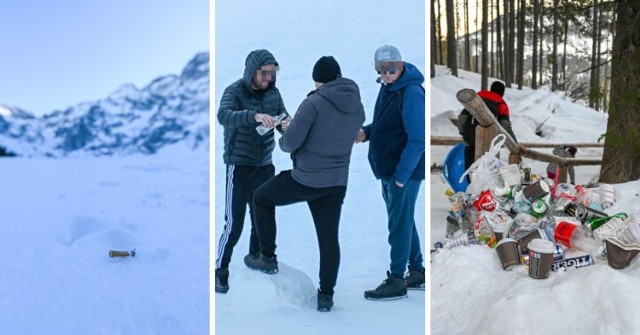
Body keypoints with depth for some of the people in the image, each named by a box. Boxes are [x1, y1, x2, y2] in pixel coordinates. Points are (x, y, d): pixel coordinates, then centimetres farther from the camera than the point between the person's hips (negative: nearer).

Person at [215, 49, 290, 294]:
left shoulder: (273, 93, 3)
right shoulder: (235, 91, -12)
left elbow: (284, 121, 4)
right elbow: (224, 115, -31)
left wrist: (288, 124, -21)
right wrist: (255, 115, -47)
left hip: (265, 166, 5)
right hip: (240, 166, -5)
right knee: (234, 224, -4)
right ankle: (220, 271, 12)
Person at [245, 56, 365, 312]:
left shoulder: (314, 103, -17)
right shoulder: (357, 107, 5)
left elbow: (290, 142, -17)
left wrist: (283, 139, 7)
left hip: (304, 180, -5)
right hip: (337, 184, 6)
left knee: (261, 198, 19)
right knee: (329, 238, 15)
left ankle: (268, 258, 23)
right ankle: (326, 296, 21)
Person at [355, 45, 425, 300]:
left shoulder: (411, 93, -19)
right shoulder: (387, 88, 8)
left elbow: (417, 140, -22)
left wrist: (401, 174, -22)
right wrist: (366, 133, 0)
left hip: (405, 172, -9)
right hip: (389, 171, 9)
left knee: (399, 224, -1)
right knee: (403, 222, 17)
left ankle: (396, 281, 10)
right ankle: (417, 273, 30)